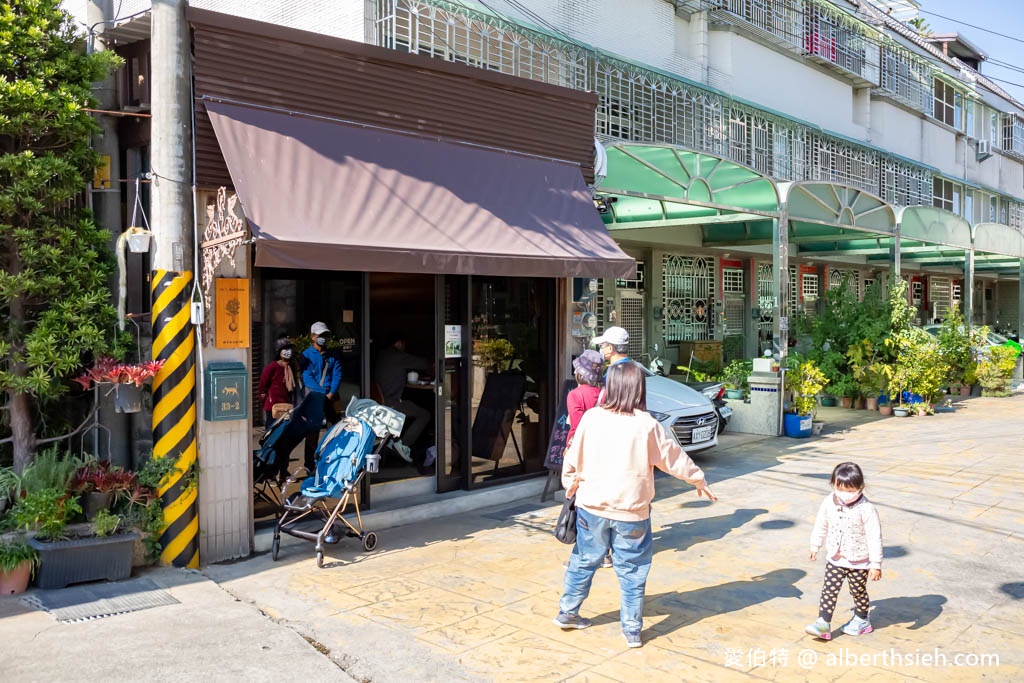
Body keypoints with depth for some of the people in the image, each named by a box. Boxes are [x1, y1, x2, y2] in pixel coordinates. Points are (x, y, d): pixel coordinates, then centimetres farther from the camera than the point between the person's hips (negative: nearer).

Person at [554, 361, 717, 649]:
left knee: (583, 562, 19)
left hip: (591, 508, 3)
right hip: (631, 512, -2)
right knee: (632, 572, 10)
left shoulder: (591, 418, -6)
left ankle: (567, 612, 31)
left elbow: (573, 457, 5)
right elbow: (674, 458, -2)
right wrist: (699, 480, 16)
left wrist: (570, 481, 25)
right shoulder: (647, 426, -12)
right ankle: (632, 630, 17)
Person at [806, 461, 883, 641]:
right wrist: (815, 545, 18)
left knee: (858, 592, 16)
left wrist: (876, 564, -18)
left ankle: (861, 620, 38)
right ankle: (823, 623, 6)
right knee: (829, 590, 1)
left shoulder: (866, 509, -23)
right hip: (835, 559, 3)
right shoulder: (829, 503, -9)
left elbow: (874, 537, -19)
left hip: (859, 562, -3)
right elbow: (821, 525, 8)